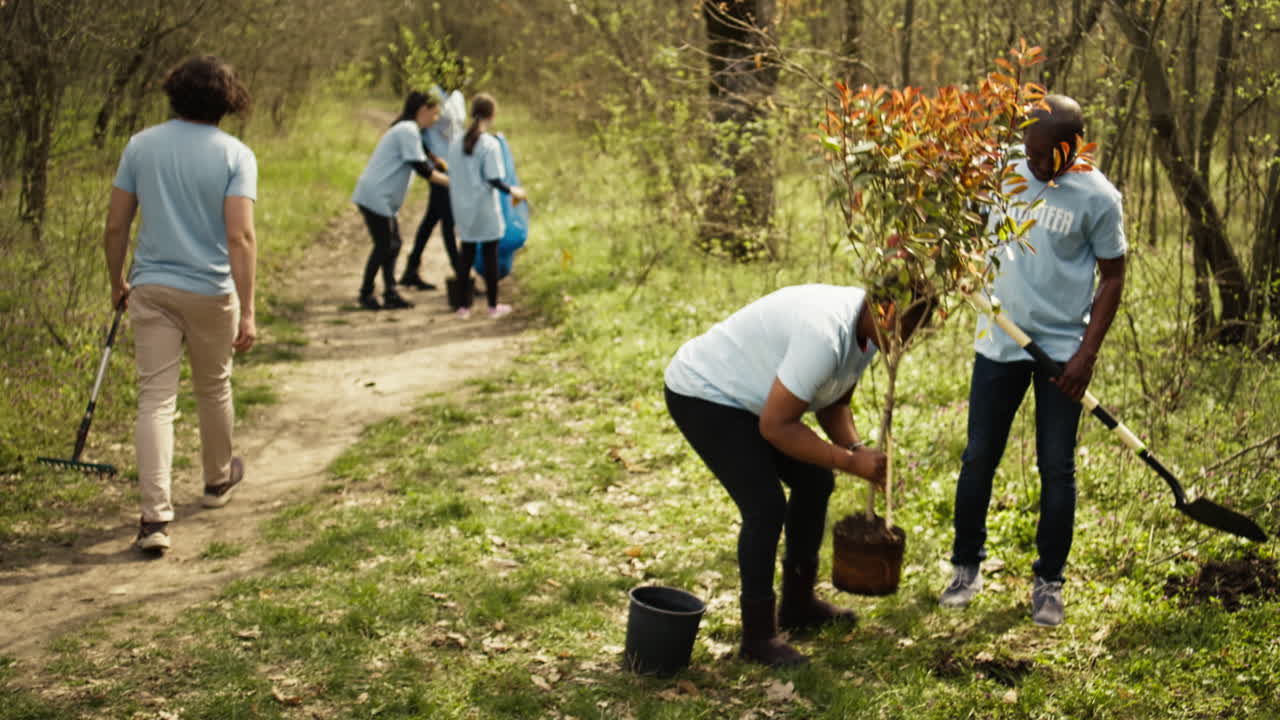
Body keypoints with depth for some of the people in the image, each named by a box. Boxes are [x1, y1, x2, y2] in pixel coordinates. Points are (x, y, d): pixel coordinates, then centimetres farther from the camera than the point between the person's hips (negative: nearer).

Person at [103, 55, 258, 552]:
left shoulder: (141, 145, 1)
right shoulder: (235, 155, -7)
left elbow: (115, 227, 3)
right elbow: (240, 236, -16)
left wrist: (117, 283, 18)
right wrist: (247, 313, -15)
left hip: (152, 288, 1)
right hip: (211, 292, -1)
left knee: (155, 399, -1)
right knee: (213, 389, 19)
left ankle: (155, 516, -10)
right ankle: (218, 479, 41)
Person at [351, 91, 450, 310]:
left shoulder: (409, 130, 18)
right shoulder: (408, 131, -15)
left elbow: (424, 164, 23)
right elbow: (422, 169, -18)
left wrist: (447, 177, 16)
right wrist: (451, 182, -10)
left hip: (382, 197, 10)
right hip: (376, 196, -10)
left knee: (392, 244, 10)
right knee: (384, 246, -3)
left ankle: (390, 294, 11)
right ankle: (366, 294, 8)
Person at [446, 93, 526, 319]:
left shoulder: (455, 144, 4)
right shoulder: (490, 144, -14)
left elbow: (454, 175, 8)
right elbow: (494, 179, -17)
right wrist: (512, 191, 0)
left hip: (462, 208, 5)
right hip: (485, 209, -5)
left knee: (466, 253, 13)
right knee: (490, 254, 7)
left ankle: (464, 306, 16)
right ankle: (493, 305, 14)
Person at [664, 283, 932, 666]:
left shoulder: (868, 332, -3)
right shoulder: (824, 334, -34)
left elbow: (833, 404, 7)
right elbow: (775, 426, -31)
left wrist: (858, 449, -12)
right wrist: (850, 460, -28)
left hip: (746, 395, 10)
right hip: (702, 395, -10)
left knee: (814, 481, 13)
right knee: (766, 507, -16)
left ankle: (798, 604, 28)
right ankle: (757, 637, -3)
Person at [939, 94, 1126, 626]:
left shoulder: (1097, 197, -9)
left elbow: (1112, 278, -3)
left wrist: (1087, 353, -9)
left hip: (1062, 349, -3)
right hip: (999, 342, 3)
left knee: (1056, 469, 3)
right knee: (978, 458, 8)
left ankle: (1049, 582, 18)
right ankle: (967, 567, 24)